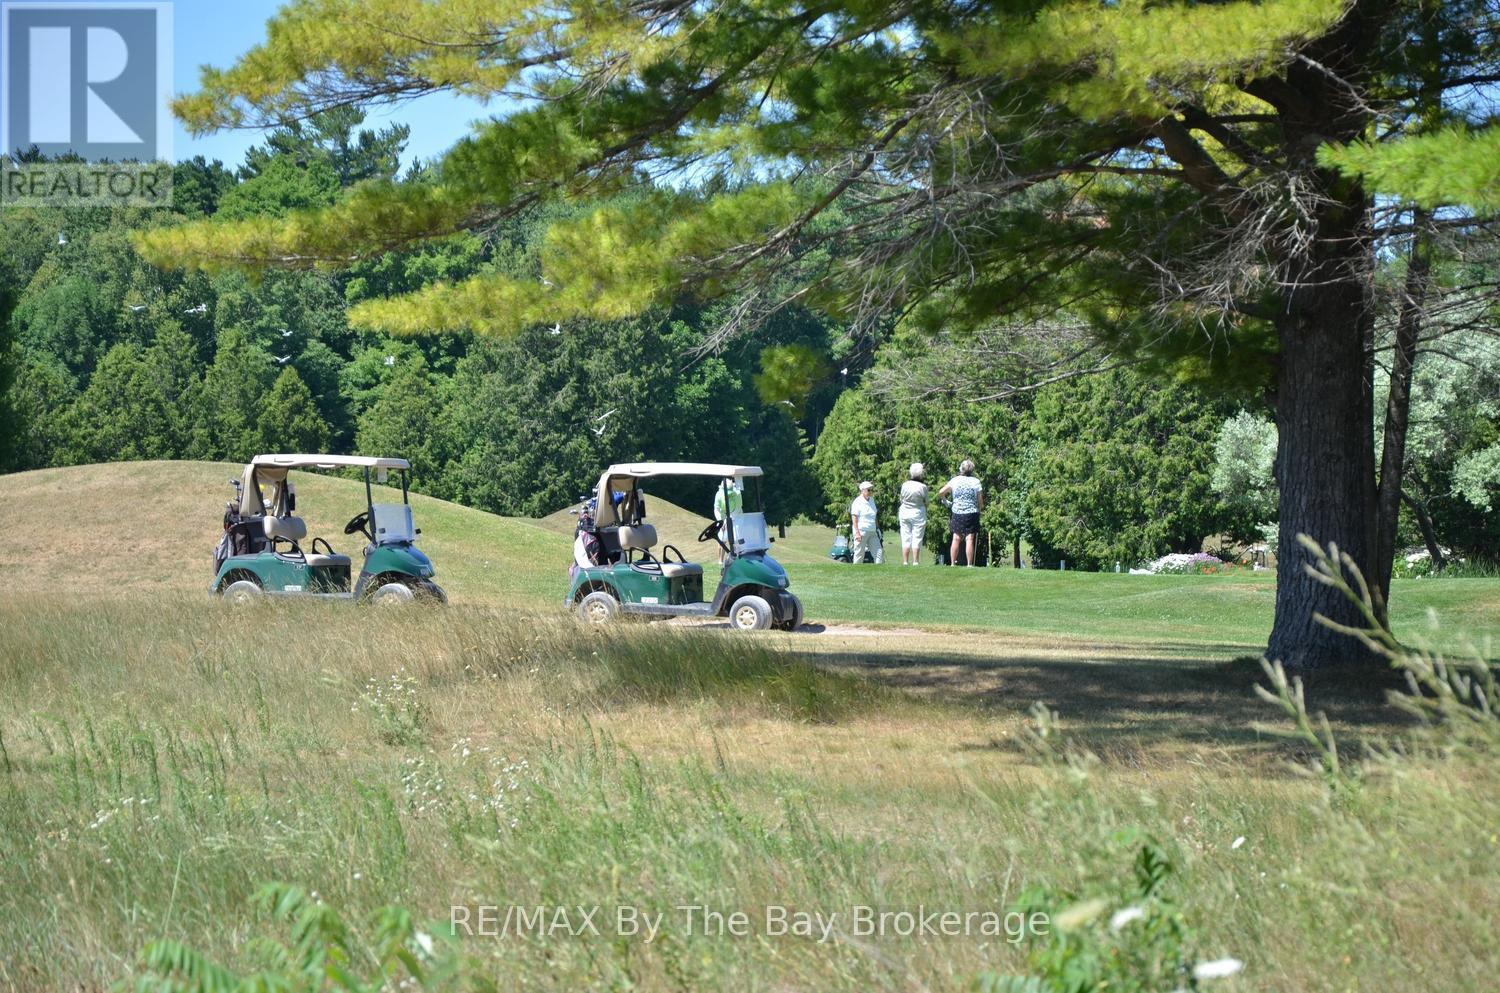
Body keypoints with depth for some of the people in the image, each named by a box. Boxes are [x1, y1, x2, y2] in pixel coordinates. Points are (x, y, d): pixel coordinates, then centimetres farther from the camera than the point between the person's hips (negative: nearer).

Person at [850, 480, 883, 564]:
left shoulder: (872, 500, 15)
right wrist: (857, 532, -19)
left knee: (878, 552, 1)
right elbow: (854, 517, -13)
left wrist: (877, 528, 19)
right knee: (859, 554, -3)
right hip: (861, 531, -8)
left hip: (872, 532, 8)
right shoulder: (858, 502, -8)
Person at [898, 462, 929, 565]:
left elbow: (901, 500, 6)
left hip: (904, 513, 3)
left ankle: (905, 562, 4)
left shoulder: (904, 485, -4)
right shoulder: (923, 487, -13)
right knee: (917, 539, 2)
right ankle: (915, 562, -1)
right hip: (918, 514, -3)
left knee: (905, 538, 7)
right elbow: (926, 503, -4)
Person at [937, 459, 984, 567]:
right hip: (972, 513, -2)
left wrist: (945, 501, 17)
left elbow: (940, 493, -1)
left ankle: (952, 563, 6)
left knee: (956, 539, 7)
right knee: (969, 539, -4)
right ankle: (969, 564, -7)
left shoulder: (955, 480, 2)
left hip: (957, 513, 2)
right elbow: (980, 502, -2)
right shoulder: (976, 482, -3)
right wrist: (980, 508, 19)